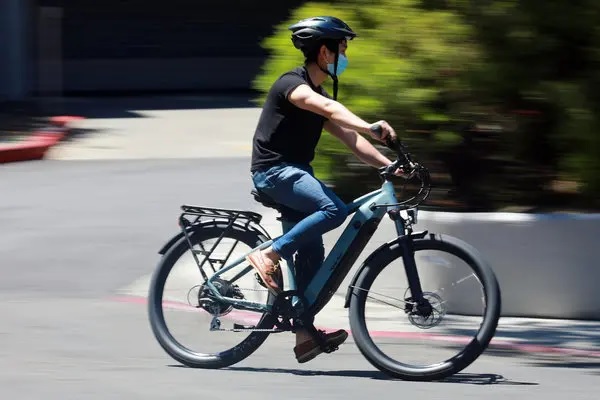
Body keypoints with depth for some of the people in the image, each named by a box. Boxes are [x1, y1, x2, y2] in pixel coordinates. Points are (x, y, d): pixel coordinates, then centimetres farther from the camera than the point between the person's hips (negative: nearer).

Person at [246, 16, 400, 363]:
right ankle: (269, 255, -21)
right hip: (273, 170, -9)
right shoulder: (291, 84, -13)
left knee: (312, 253, 3)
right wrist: (368, 127, -49)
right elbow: (328, 107, -33)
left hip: (295, 173, 9)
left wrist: (388, 164, -2)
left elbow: (350, 139, 11)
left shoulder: (319, 95, 17)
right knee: (334, 210, -29)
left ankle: (304, 336, 4)